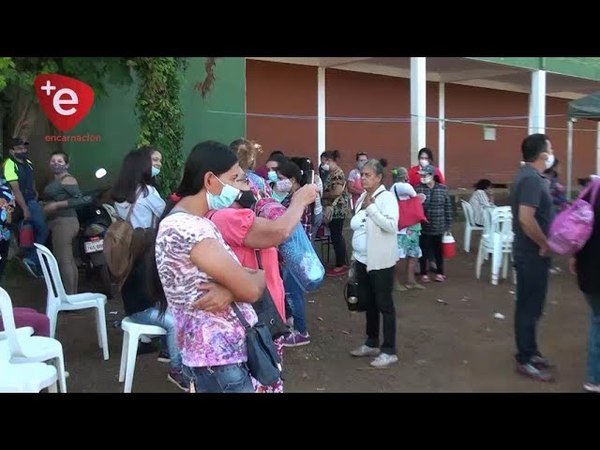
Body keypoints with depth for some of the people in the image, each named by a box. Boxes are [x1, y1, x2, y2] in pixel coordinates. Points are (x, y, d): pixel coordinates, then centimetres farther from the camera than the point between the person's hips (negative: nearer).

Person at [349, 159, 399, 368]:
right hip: (362, 259, 8)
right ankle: (372, 343, 30)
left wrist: (371, 207, -23)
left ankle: (389, 351, 9)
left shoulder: (387, 197, -12)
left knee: (384, 305, 1)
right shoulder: (362, 198, 10)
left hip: (380, 261, -7)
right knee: (368, 303, 16)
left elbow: (391, 226, -24)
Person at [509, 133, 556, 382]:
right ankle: (525, 360, 10)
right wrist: (545, 245, -18)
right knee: (530, 307, -1)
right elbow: (526, 219, -30)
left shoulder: (527, 175, 11)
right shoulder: (532, 179, -21)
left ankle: (529, 352, 30)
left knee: (531, 305, 18)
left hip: (530, 251, 10)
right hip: (533, 253, -10)